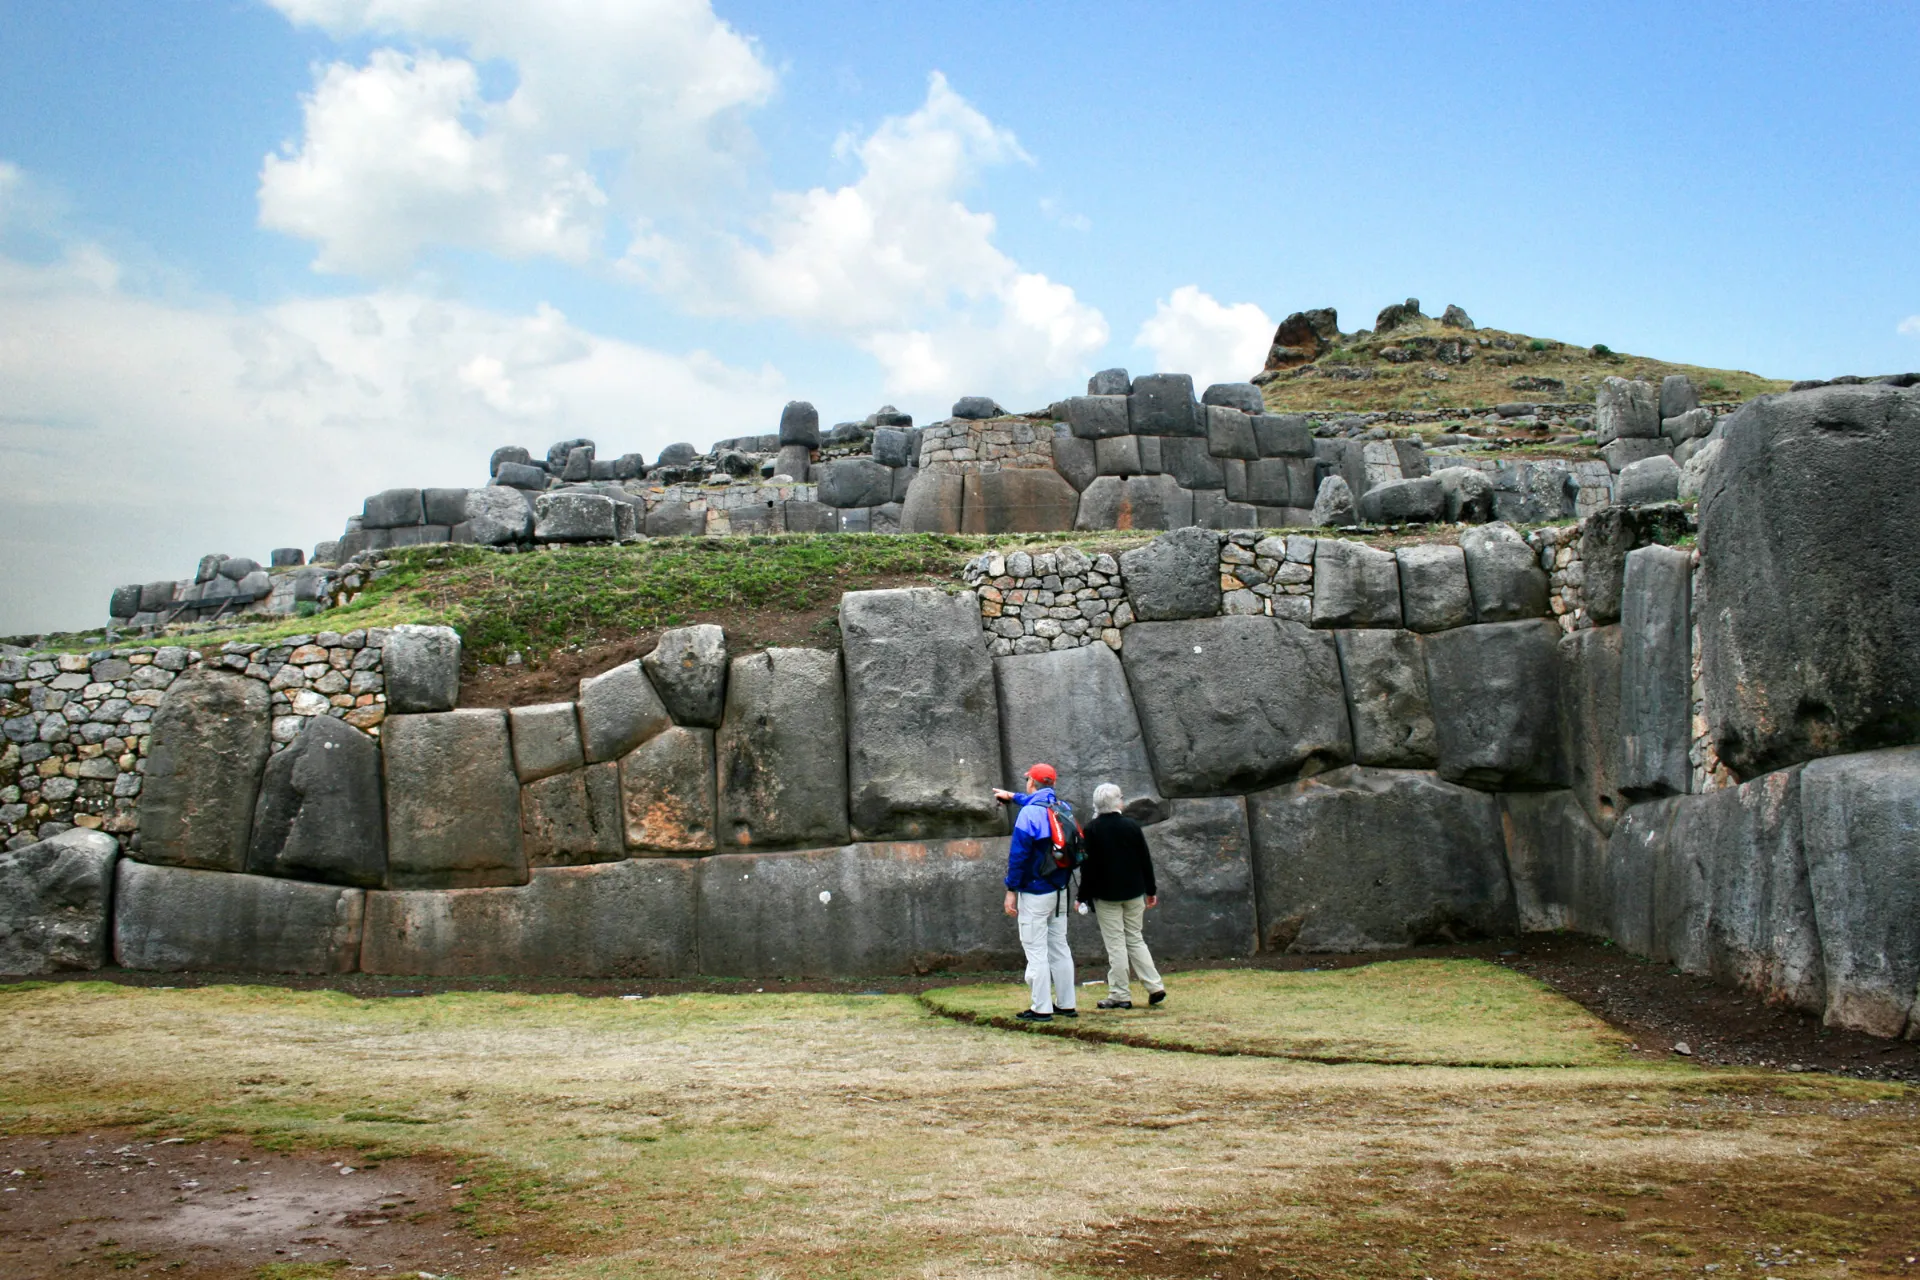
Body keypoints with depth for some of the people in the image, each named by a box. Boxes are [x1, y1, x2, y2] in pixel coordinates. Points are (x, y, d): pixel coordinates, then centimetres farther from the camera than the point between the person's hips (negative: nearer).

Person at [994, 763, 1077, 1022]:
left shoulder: (1029, 812, -14)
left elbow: (1018, 853, -16)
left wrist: (1011, 889, -11)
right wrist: (1013, 797, 46)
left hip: (1034, 892, -7)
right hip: (1059, 891, 7)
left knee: (1036, 950, -4)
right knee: (1059, 947, 13)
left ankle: (1041, 1008, -5)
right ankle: (1066, 1004, 16)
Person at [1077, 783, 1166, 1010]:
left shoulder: (1092, 830, -9)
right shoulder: (1132, 825, 1)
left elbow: (1087, 866, -9)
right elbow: (1146, 860, 4)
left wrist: (1083, 897, -2)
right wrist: (1151, 890, 12)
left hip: (1106, 895, -3)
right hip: (1133, 893, 3)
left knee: (1115, 944, 0)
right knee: (1135, 939, 14)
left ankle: (1120, 995, 1)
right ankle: (1155, 986, 8)